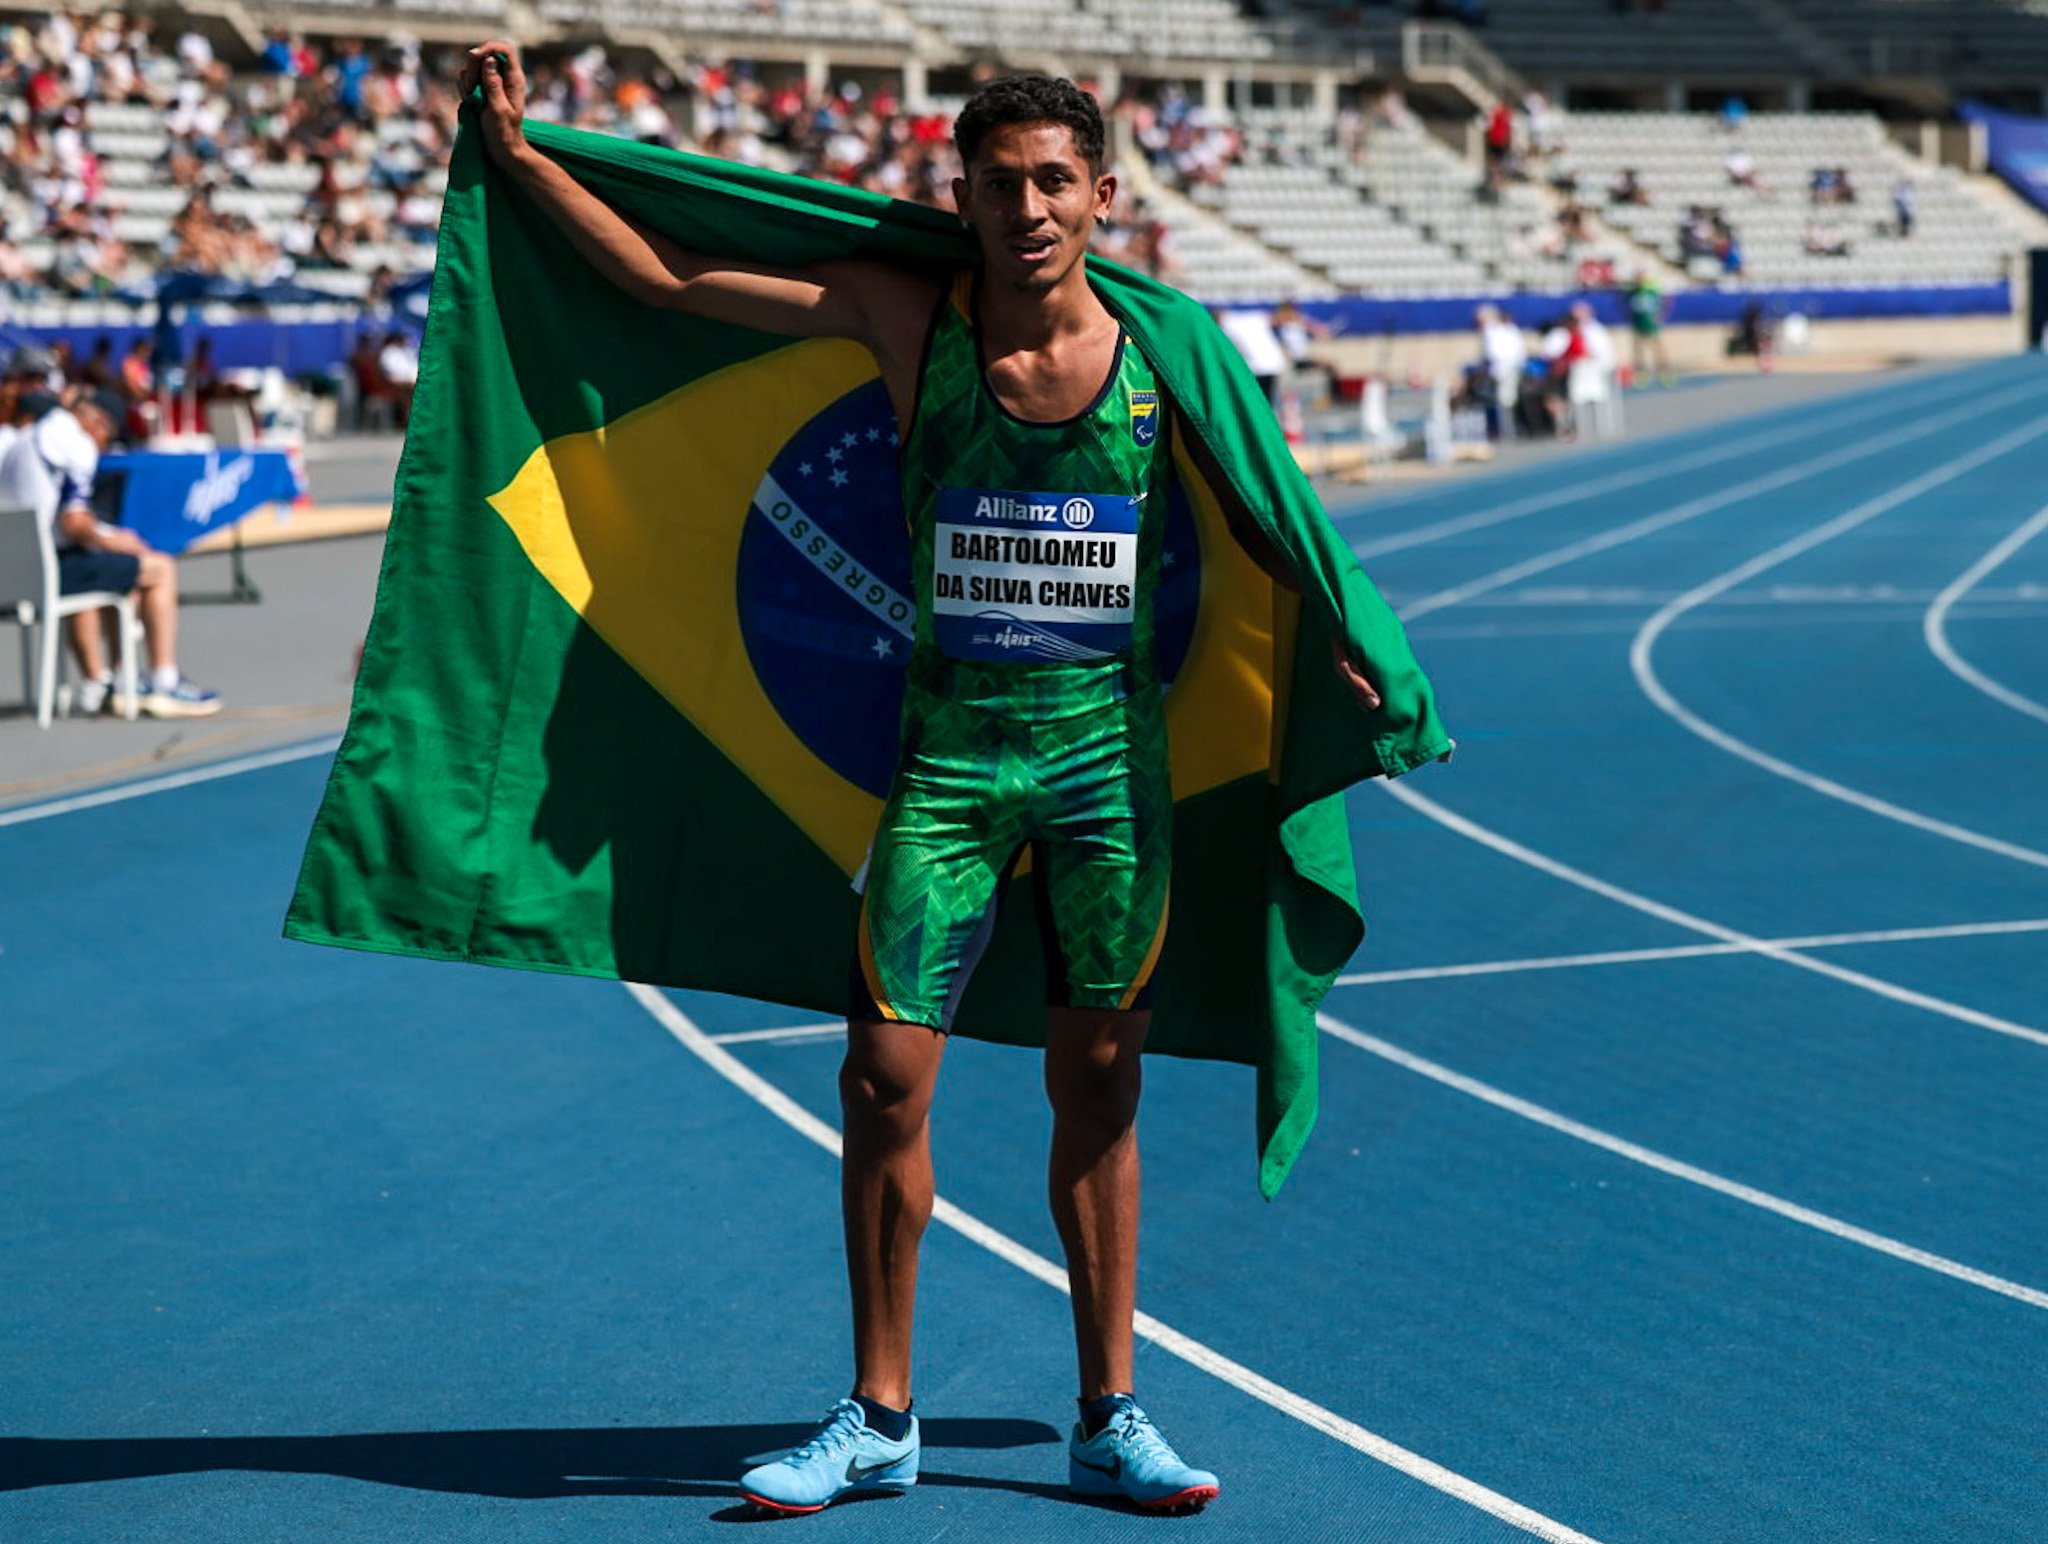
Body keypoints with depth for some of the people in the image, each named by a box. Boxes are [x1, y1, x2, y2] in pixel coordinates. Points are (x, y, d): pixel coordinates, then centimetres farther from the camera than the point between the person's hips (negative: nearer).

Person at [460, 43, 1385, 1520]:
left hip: (1111, 752, 0)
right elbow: (667, 278, 3)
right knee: (886, 1078, -1)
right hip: (949, 748, 0)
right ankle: (880, 1416, 15)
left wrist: (1343, 661, 4)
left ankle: (1110, 1418, 19)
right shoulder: (907, 316, -2)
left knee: (1098, 1085, 7)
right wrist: (519, 151, 2)